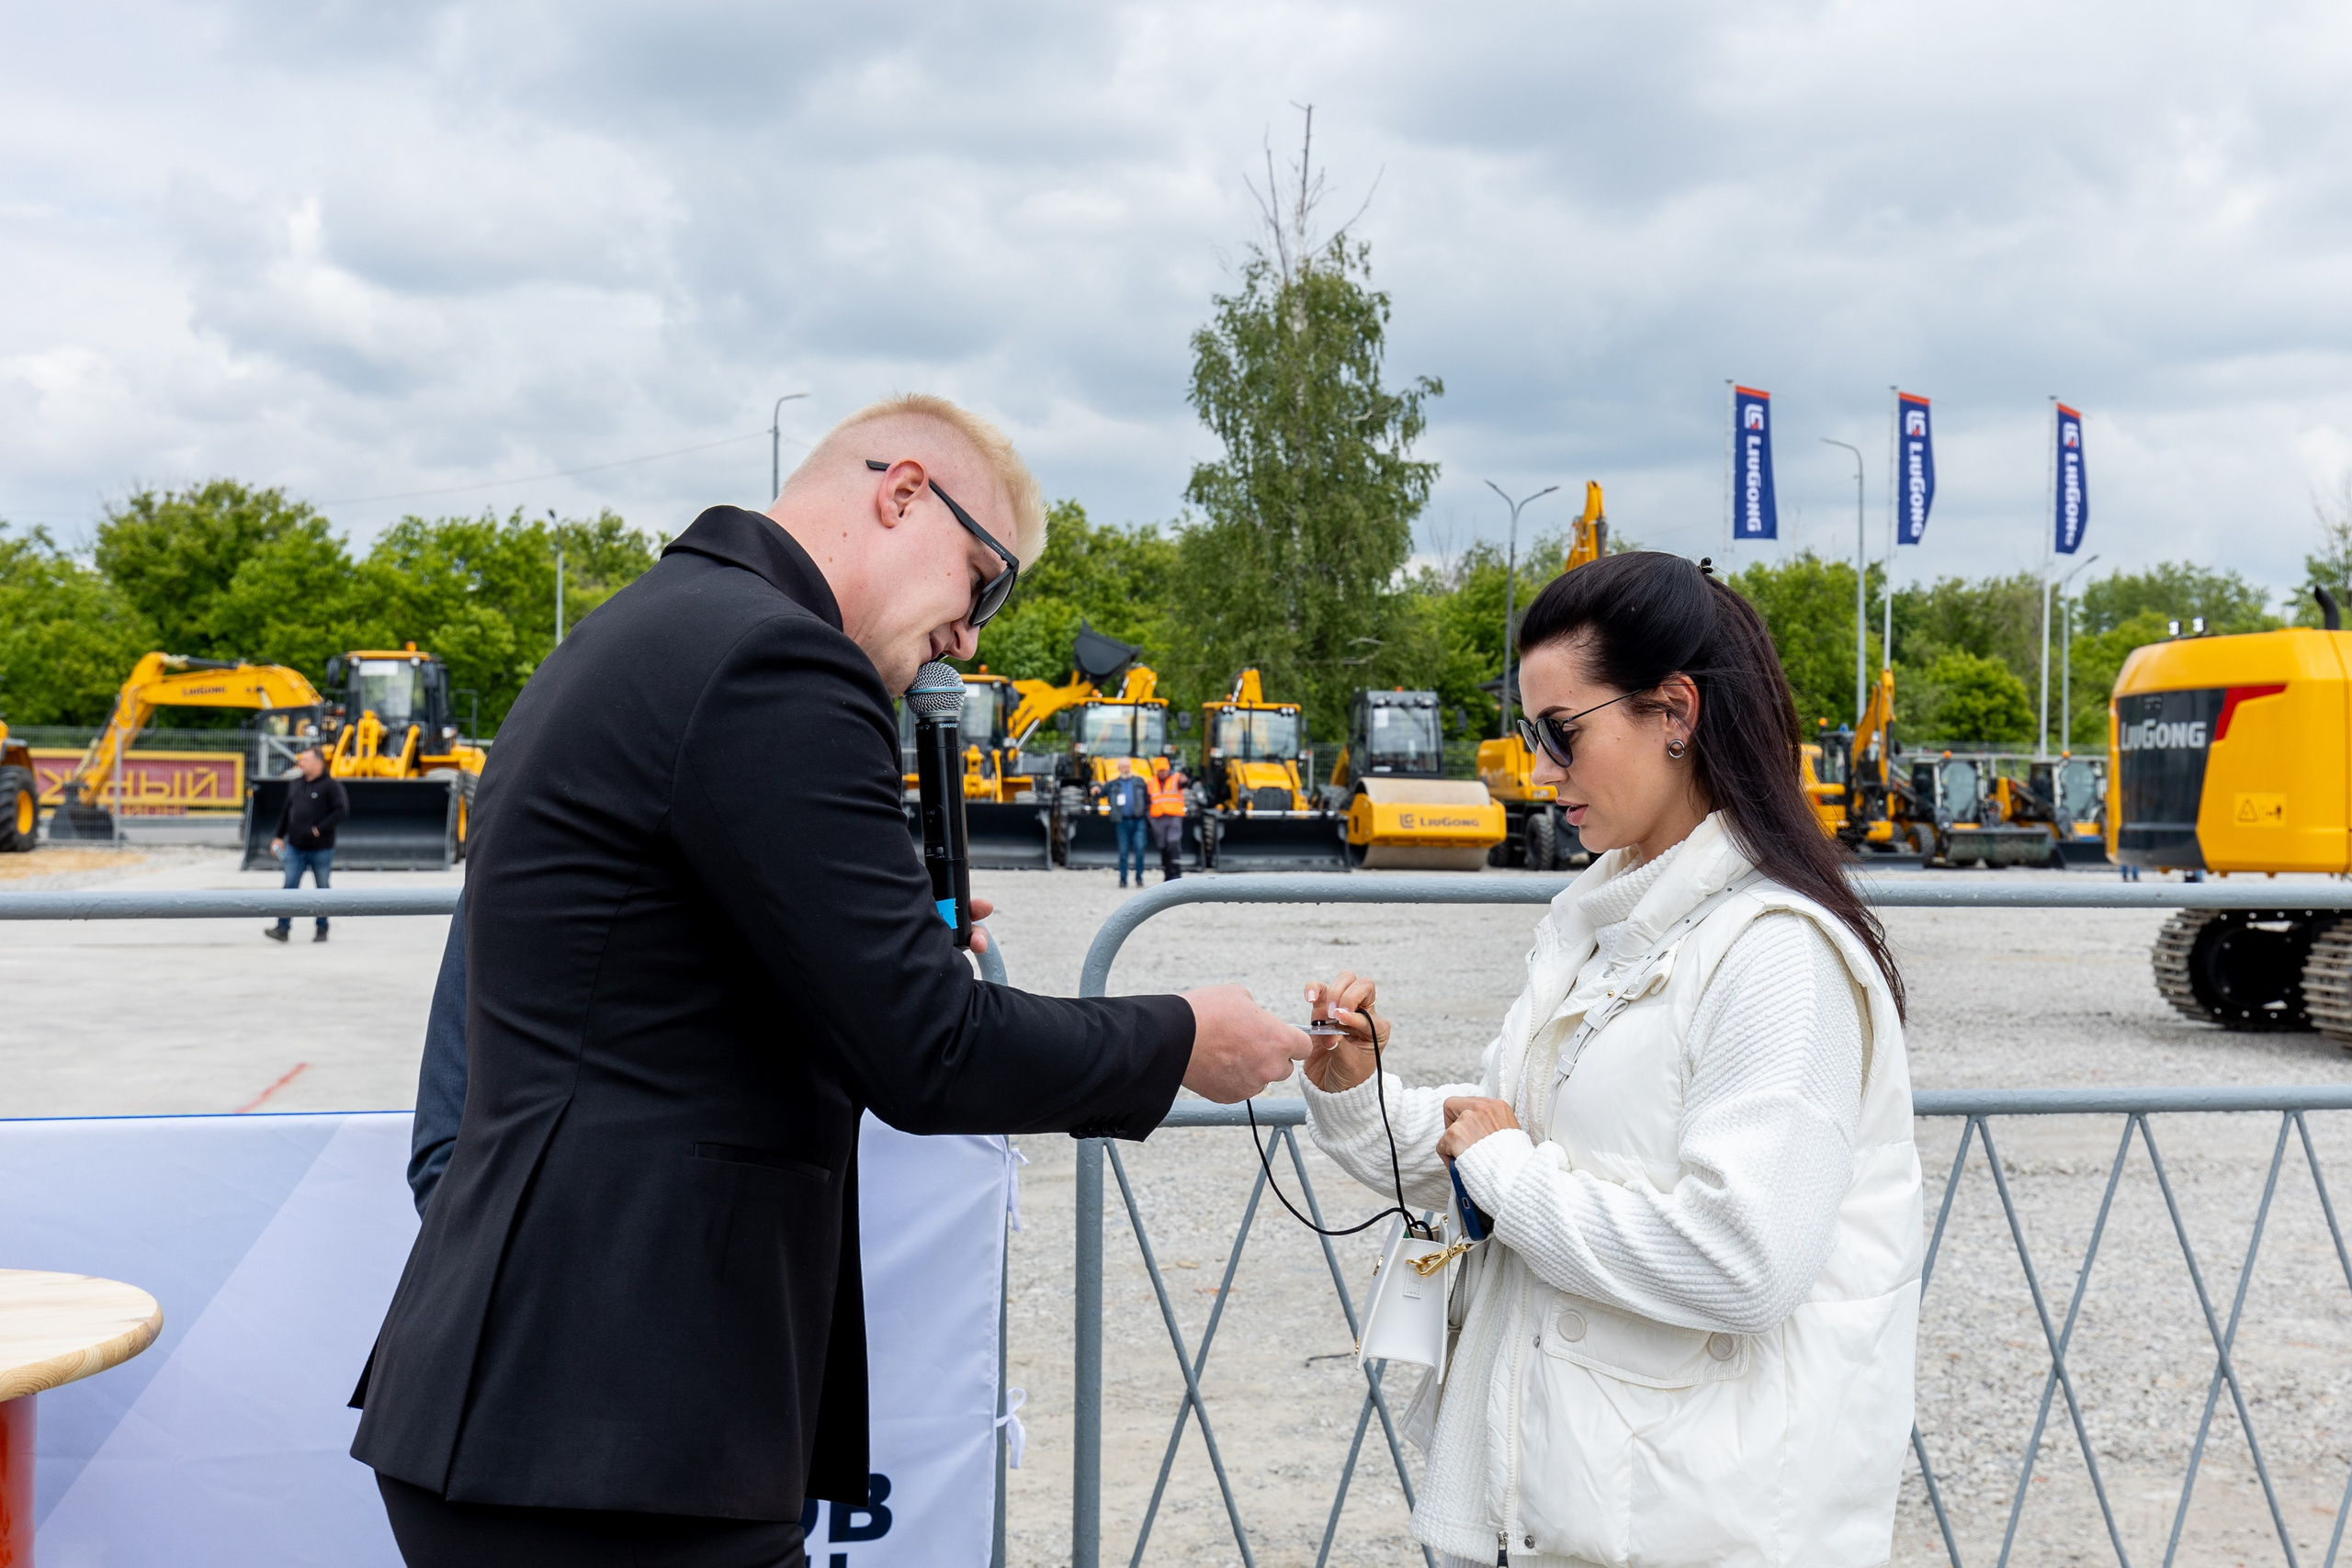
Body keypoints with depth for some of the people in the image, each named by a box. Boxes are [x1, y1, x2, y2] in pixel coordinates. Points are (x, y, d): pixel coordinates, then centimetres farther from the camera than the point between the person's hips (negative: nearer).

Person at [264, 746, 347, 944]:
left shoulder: (331, 785, -9)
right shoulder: (297, 784, 11)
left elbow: (342, 810, -17)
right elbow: (286, 811, 18)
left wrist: (319, 829, -20)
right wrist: (278, 836, 12)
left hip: (321, 849, -5)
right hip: (295, 847, 5)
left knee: (322, 889, 7)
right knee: (290, 886, 0)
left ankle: (322, 928, 17)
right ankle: (283, 927, 0)